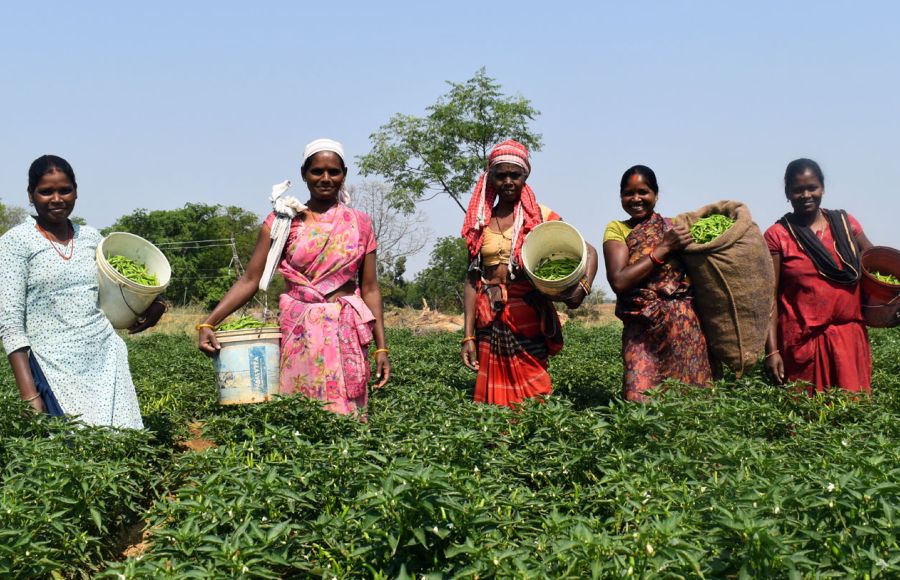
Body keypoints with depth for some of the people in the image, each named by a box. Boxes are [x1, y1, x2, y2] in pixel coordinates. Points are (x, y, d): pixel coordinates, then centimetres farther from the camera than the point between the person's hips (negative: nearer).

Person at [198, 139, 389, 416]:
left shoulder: (359, 223, 7)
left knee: (344, 412, 1)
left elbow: (370, 288, 8)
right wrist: (209, 323, -12)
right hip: (299, 333, -1)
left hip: (347, 333, 1)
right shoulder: (283, 220, 3)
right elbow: (250, 280, -1)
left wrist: (381, 347, 3)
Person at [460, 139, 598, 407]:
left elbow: (588, 251, 2)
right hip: (490, 322, 2)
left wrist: (583, 287, -19)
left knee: (532, 400, -5)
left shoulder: (541, 216, 2)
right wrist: (468, 336, 0)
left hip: (529, 317, -2)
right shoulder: (479, 222, 8)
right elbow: (472, 279, 7)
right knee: (494, 400, 5)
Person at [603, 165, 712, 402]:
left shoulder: (675, 227, 10)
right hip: (641, 333, -2)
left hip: (684, 327, 2)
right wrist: (664, 247, -9)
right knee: (641, 402, -9)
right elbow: (619, 281, -11)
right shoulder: (617, 229, 5)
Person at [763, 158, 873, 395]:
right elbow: (770, 296, -4)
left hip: (850, 336, 3)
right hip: (803, 341, -3)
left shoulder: (846, 223, 9)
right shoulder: (777, 236, -1)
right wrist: (771, 350, -11)